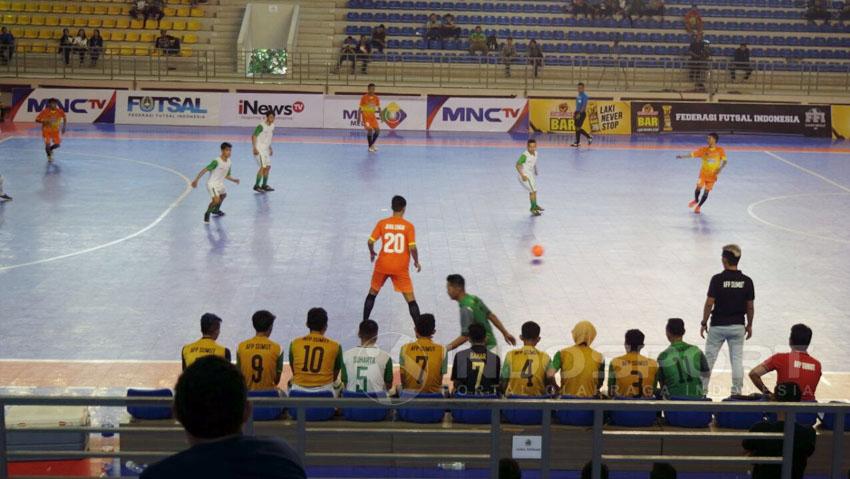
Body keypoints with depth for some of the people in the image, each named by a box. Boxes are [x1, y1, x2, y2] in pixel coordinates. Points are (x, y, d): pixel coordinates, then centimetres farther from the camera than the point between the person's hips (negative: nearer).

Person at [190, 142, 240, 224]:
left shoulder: (228, 162, 0)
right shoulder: (216, 162, -24)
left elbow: (227, 176, 15)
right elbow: (204, 170, -27)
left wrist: (234, 180, -1)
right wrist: (196, 180, -33)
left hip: (220, 184, 9)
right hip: (212, 184, -9)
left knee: (223, 195, 33)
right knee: (216, 200, -26)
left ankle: (215, 210, 59)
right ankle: (207, 214, -2)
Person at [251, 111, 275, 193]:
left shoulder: (272, 126, 7)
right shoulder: (261, 126, -18)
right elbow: (254, 136, -19)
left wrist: (270, 148, 20)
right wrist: (254, 148, -25)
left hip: (266, 149, 9)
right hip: (259, 149, -9)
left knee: (268, 167, 13)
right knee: (263, 167, -14)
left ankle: (264, 185, 27)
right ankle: (256, 186, -7)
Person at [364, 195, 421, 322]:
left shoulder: (382, 223, -4)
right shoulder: (409, 226, -8)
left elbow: (370, 241, -6)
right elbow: (412, 247, -13)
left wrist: (372, 253, 15)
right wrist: (416, 262, 4)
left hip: (383, 265, 2)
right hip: (401, 268, -2)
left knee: (372, 293, 21)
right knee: (411, 299, 3)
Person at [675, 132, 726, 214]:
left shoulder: (720, 150, -7)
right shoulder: (703, 150, -4)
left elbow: (725, 161, -6)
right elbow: (692, 154, -9)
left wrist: (720, 169, -23)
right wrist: (682, 156, -23)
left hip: (713, 174, -1)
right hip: (703, 173, 1)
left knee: (706, 191, 1)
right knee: (698, 187, -15)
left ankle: (699, 206, 23)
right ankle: (696, 200, 18)